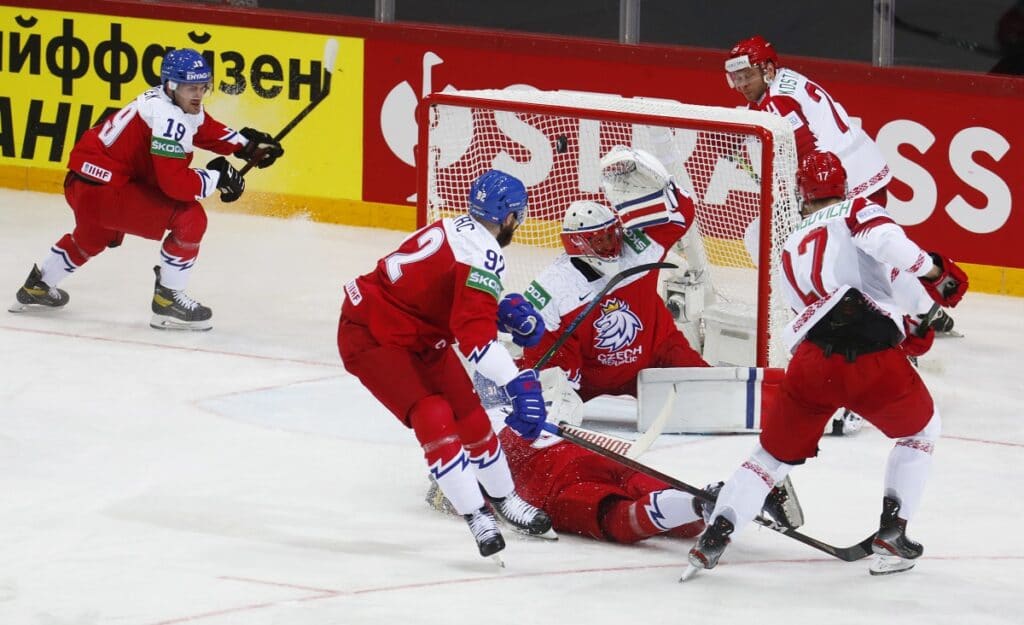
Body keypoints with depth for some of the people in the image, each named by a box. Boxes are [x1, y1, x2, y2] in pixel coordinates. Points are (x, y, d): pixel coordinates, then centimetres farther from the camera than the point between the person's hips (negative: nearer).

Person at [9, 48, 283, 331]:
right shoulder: (167, 117, -22)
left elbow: (208, 130, 26)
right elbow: (175, 182, -28)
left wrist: (246, 145, 14)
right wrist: (217, 177, -15)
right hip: (102, 189, -11)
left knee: (94, 235, 41)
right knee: (190, 217, -17)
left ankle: (38, 287, 61)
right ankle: (168, 302, -7)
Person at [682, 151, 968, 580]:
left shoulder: (791, 249, 29)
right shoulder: (855, 211, 13)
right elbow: (884, 239, -11)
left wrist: (903, 330, 31)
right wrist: (932, 270, 0)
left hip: (811, 359, 4)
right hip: (872, 357, -4)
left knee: (776, 452, 22)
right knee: (921, 431, 24)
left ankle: (714, 537, 8)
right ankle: (891, 536, 16)